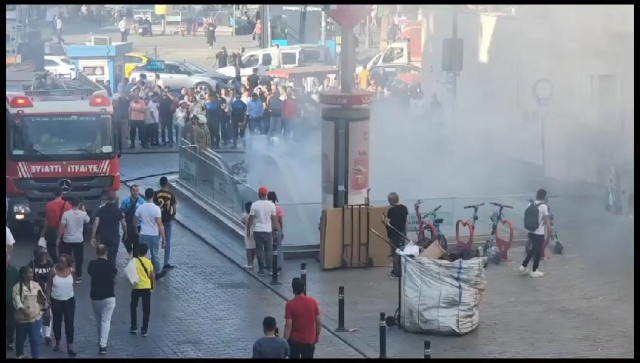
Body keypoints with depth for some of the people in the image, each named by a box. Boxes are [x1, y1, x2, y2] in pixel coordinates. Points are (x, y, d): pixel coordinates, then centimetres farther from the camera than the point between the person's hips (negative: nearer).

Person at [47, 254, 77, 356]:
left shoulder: (72, 271, -11)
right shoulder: (53, 271, -15)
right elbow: (49, 286, -6)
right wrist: (47, 299, -6)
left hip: (69, 300, 0)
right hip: (56, 301, 0)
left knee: (69, 323, -2)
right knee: (57, 322, 14)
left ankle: (70, 346, 2)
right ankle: (58, 343, 30)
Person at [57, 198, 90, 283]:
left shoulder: (66, 214, -12)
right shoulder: (83, 214, -7)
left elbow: (62, 227, -11)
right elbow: (88, 220, 15)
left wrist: (59, 238, 0)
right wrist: (83, 210, 24)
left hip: (67, 239, 0)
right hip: (79, 239, 0)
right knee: (78, 259, 9)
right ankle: (78, 277, 12)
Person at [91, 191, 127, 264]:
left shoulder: (101, 210, 0)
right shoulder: (118, 210, -6)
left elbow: (96, 223, -8)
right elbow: (124, 224, -2)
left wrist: (93, 237, -9)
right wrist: (125, 234, 15)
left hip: (103, 237, 3)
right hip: (114, 237, -3)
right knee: (112, 258, -3)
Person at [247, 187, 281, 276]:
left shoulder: (254, 205, -9)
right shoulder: (271, 205, -4)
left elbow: (251, 218, -7)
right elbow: (274, 219, 1)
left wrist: (248, 229, 4)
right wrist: (275, 228, 12)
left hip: (258, 230, -2)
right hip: (268, 230, 2)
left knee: (260, 250, 3)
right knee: (268, 249, 14)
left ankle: (261, 269, 2)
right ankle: (269, 266, 19)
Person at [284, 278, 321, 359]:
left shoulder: (290, 304, -18)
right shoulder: (313, 302, -8)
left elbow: (288, 326, -17)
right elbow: (318, 322, -1)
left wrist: (285, 340, -7)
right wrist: (317, 335, 14)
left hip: (294, 340, -2)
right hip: (309, 340, 2)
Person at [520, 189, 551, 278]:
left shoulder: (530, 204, 4)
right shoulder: (544, 206, -16)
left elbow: (526, 217, 10)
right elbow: (547, 221, -16)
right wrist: (550, 232, -7)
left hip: (531, 232, 7)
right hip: (539, 233, -7)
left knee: (533, 249, 24)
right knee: (538, 251, 8)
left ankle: (523, 266, 21)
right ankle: (534, 271, 16)